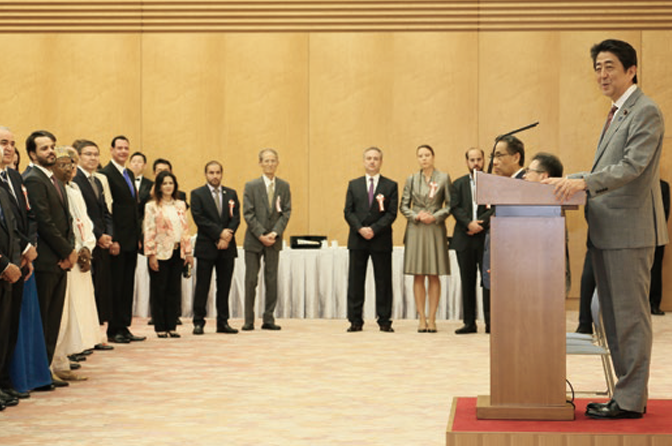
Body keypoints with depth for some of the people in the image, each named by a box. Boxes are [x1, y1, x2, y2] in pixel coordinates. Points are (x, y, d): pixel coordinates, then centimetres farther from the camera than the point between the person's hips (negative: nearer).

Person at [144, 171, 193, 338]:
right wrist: (151, 254, -11)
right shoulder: (152, 207, -1)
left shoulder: (180, 205, 12)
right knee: (159, 291, 1)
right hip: (160, 253, -4)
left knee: (174, 291, 5)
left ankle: (171, 326, 12)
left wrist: (188, 252, 8)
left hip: (177, 253, 4)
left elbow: (185, 229, 13)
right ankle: (160, 328, 7)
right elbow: (149, 231, -5)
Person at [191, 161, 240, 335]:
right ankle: (198, 322, 5)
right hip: (206, 247, -3)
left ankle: (223, 322, 12)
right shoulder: (197, 194, 2)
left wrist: (227, 236, -10)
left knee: (224, 286, 6)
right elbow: (199, 219, -9)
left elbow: (236, 217, 5)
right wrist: (219, 233, -14)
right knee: (202, 286, -1)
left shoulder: (231, 194, 13)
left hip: (227, 247, 3)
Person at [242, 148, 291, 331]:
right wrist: (261, 234, -13)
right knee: (251, 280, 1)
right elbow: (248, 213, -5)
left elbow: (286, 212, 2)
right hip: (254, 240, -2)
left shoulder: (284, 186, 7)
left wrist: (275, 233, -12)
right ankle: (249, 320, 7)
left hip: (273, 240, 2)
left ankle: (269, 319, 10)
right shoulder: (251, 186, 1)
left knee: (272, 280, 4)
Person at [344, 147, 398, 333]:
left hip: (381, 240, -2)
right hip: (357, 240, 2)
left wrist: (374, 229, -14)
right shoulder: (353, 185, 12)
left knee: (383, 281, 1)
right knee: (355, 281, 2)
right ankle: (355, 321, 8)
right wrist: (360, 229, -11)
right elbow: (348, 211, 5)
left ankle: (384, 321, 7)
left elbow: (391, 213, -2)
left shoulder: (391, 186, 5)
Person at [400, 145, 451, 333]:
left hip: (436, 229, -1)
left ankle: (432, 318, 4)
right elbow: (403, 206, 9)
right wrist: (416, 216, -8)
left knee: (434, 275, -1)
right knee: (418, 276, 0)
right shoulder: (411, 180, 9)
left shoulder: (443, 178, 4)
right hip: (415, 230, 1)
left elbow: (450, 205, 1)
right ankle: (421, 319, 4)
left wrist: (435, 217, -12)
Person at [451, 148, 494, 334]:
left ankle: (490, 321, -1)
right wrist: (469, 223, -14)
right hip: (464, 239, 3)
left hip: (486, 237, -2)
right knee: (467, 282, 5)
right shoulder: (458, 184, 14)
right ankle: (469, 322, 8)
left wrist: (479, 223, -15)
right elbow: (455, 208, 2)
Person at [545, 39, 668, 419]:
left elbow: (633, 166, -21)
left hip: (630, 230, -10)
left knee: (630, 316, -5)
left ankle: (631, 400, 1)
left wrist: (584, 182, -29)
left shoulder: (646, 112, -10)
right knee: (614, 315, 13)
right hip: (606, 231, 10)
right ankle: (628, 393, 21)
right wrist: (568, 181, 13)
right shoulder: (618, 113, 21)